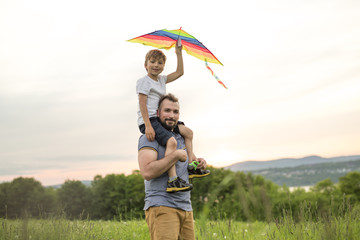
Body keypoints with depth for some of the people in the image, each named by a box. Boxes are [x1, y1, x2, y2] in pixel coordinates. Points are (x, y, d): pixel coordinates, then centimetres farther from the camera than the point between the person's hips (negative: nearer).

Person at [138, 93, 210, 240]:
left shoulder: (181, 138, 21)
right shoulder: (150, 137, -5)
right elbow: (147, 171, -20)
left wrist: (199, 165, 9)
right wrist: (176, 155, -15)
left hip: (186, 209, 8)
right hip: (161, 207, -8)